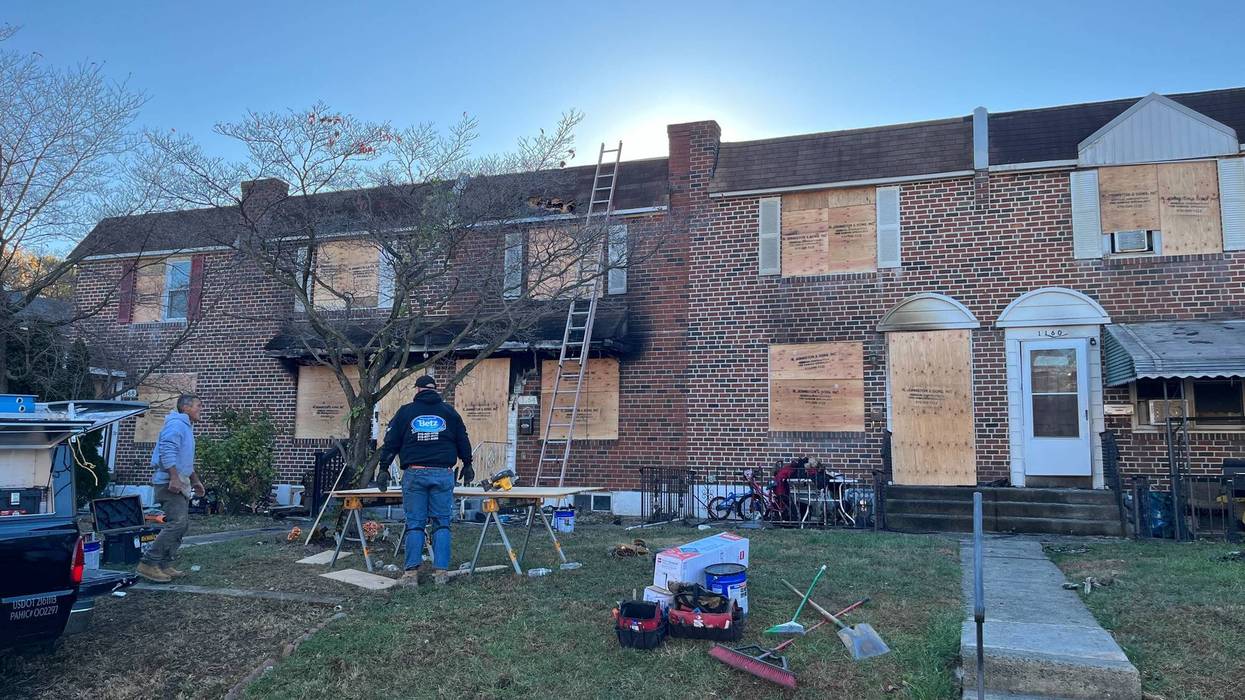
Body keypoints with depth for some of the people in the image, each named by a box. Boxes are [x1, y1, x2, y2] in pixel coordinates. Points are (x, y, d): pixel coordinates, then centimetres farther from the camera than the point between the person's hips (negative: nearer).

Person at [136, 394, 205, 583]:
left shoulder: (186, 426, 23)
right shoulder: (176, 424, -10)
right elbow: (167, 450, -23)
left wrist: (195, 480, 32)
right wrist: (174, 478, -28)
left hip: (180, 483, 11)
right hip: (170, 482, -11)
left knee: (182, 524, 10)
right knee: (177, 523, -17)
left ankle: (164, 565, 14)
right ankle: (149, 563, -12)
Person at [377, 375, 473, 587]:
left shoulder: (406, 412, 7)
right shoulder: (449, 411, 9)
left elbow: (390, 442, 8)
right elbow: (463, 441, 15)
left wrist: (383, 467, 19)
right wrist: (467, 465, 29)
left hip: (414, 474, 0)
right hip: (443, 474, 1)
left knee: (414, 525, 3)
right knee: (442, 524, 5)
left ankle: (411, 572, -2)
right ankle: (440, 571, 2)